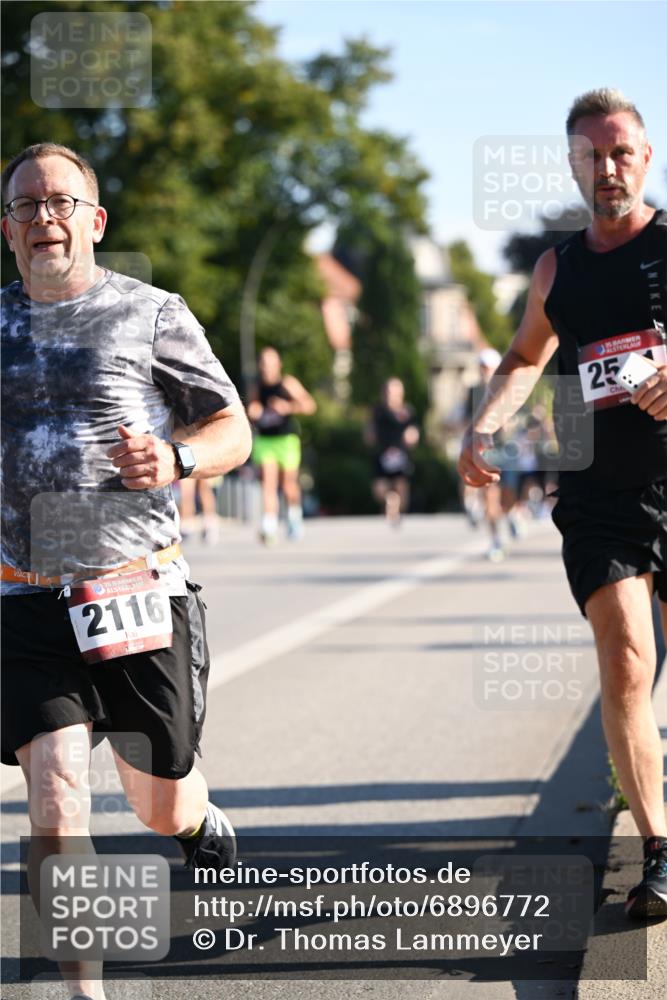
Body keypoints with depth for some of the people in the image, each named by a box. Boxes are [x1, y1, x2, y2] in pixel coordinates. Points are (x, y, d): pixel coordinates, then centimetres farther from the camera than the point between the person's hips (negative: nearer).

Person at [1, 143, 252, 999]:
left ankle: (202, 825, 49)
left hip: (139, 593, -1)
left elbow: (233, 430, 2)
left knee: (159, 806, 11)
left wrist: (175, 460, -18)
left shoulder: (152, 315, 0)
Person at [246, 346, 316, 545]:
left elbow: (310, 405, -7)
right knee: (268, 482, -12)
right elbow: (252, 414, 24)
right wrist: (252, 413, 0)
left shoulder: (289, 384, 0)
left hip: (287, 439, -2)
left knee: (289, 483, 1)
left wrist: (290, 407, -22)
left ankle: (294, 514, 32)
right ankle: (269, 528, -19)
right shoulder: (256, 389, 11)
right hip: (265, 440, 2)